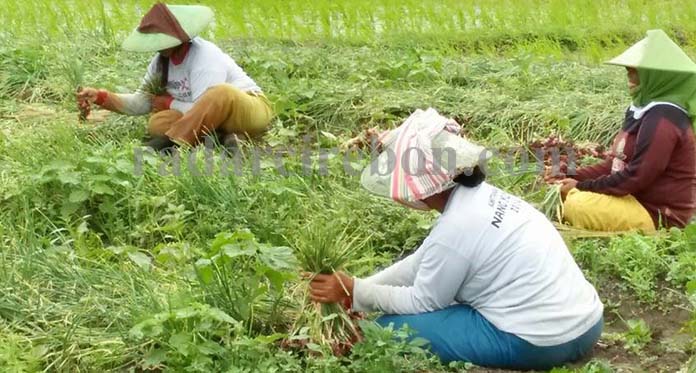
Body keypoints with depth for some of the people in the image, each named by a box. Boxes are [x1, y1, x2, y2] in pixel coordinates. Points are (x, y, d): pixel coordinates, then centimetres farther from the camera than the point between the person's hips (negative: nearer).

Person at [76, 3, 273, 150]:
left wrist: (169, 103, -13)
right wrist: (100, 97, -10)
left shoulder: (205, 57, -24)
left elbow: (204, 108, -30)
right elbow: (140, 102, 3)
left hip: (252, 111, -7)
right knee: (158, 123, -16)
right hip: (217, 116, 7)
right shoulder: (161, 61, 0)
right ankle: (223, 138, -21)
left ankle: (170, 145, -36)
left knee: (221, 92, -40)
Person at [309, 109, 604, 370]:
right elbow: (421, 263, 15)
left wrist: (355, 292, 1)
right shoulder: (477, 196, 7)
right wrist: (360, 288, 12)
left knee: (391, 327, -3)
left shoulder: (455, 229, -20)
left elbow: (421, 301, -7)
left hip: (544, 342, -9)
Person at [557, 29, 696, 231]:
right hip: (639, 198, 10)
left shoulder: (662, 120, -21)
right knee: (564, 193, 10)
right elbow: (616, 163, 13)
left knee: (577, 206, -27)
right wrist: (573, 177, 1)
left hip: (658, 216, -10)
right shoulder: (647, 110, 11)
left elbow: (636, 177, -24)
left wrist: (582, 186, -15)